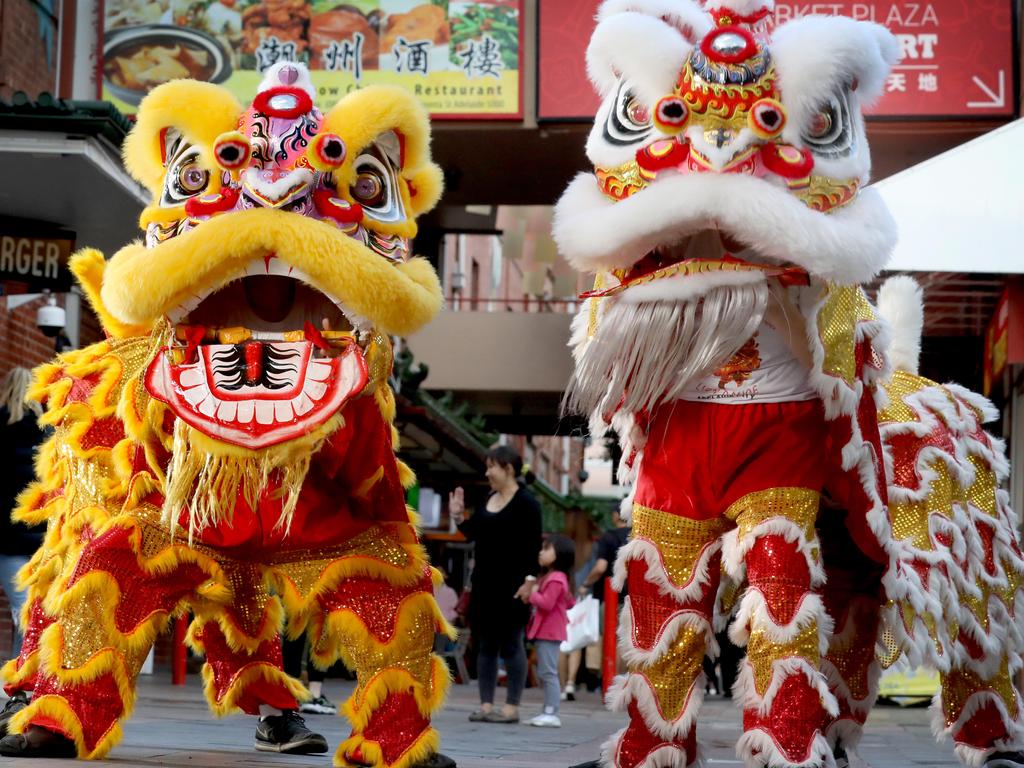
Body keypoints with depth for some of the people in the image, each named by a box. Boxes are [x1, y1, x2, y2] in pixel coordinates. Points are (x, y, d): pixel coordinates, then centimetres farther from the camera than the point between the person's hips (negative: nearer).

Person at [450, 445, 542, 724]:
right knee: (485, 645, 8)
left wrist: (529, 579, -20)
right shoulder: (489, 500, 14)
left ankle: (511, 707, 2)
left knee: (511, 645, -2)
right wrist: (458, 517, 8)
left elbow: (532, 545, -13)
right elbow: (475, 534, 20)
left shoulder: (526, 502, -9)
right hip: (484, 583, 8)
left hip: (511, 585, -8)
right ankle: (486, 705, 13)